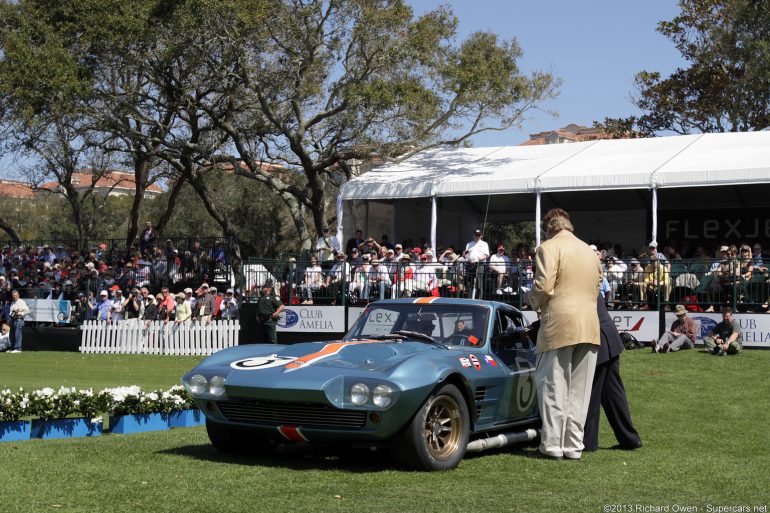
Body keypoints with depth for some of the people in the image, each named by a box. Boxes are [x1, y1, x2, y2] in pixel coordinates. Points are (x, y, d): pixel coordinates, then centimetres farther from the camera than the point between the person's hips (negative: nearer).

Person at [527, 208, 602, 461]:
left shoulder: (549, 248, -4)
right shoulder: (590, 251, 18)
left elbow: (544, 287, -14)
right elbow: (597, 288, 18)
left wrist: (533, 301, 6)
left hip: (559, 325, -6)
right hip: (589, 325, 6)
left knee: (553, 386, 0)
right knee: (579, 389, 9)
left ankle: (552, 446, 1)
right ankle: (573, 446, 10)